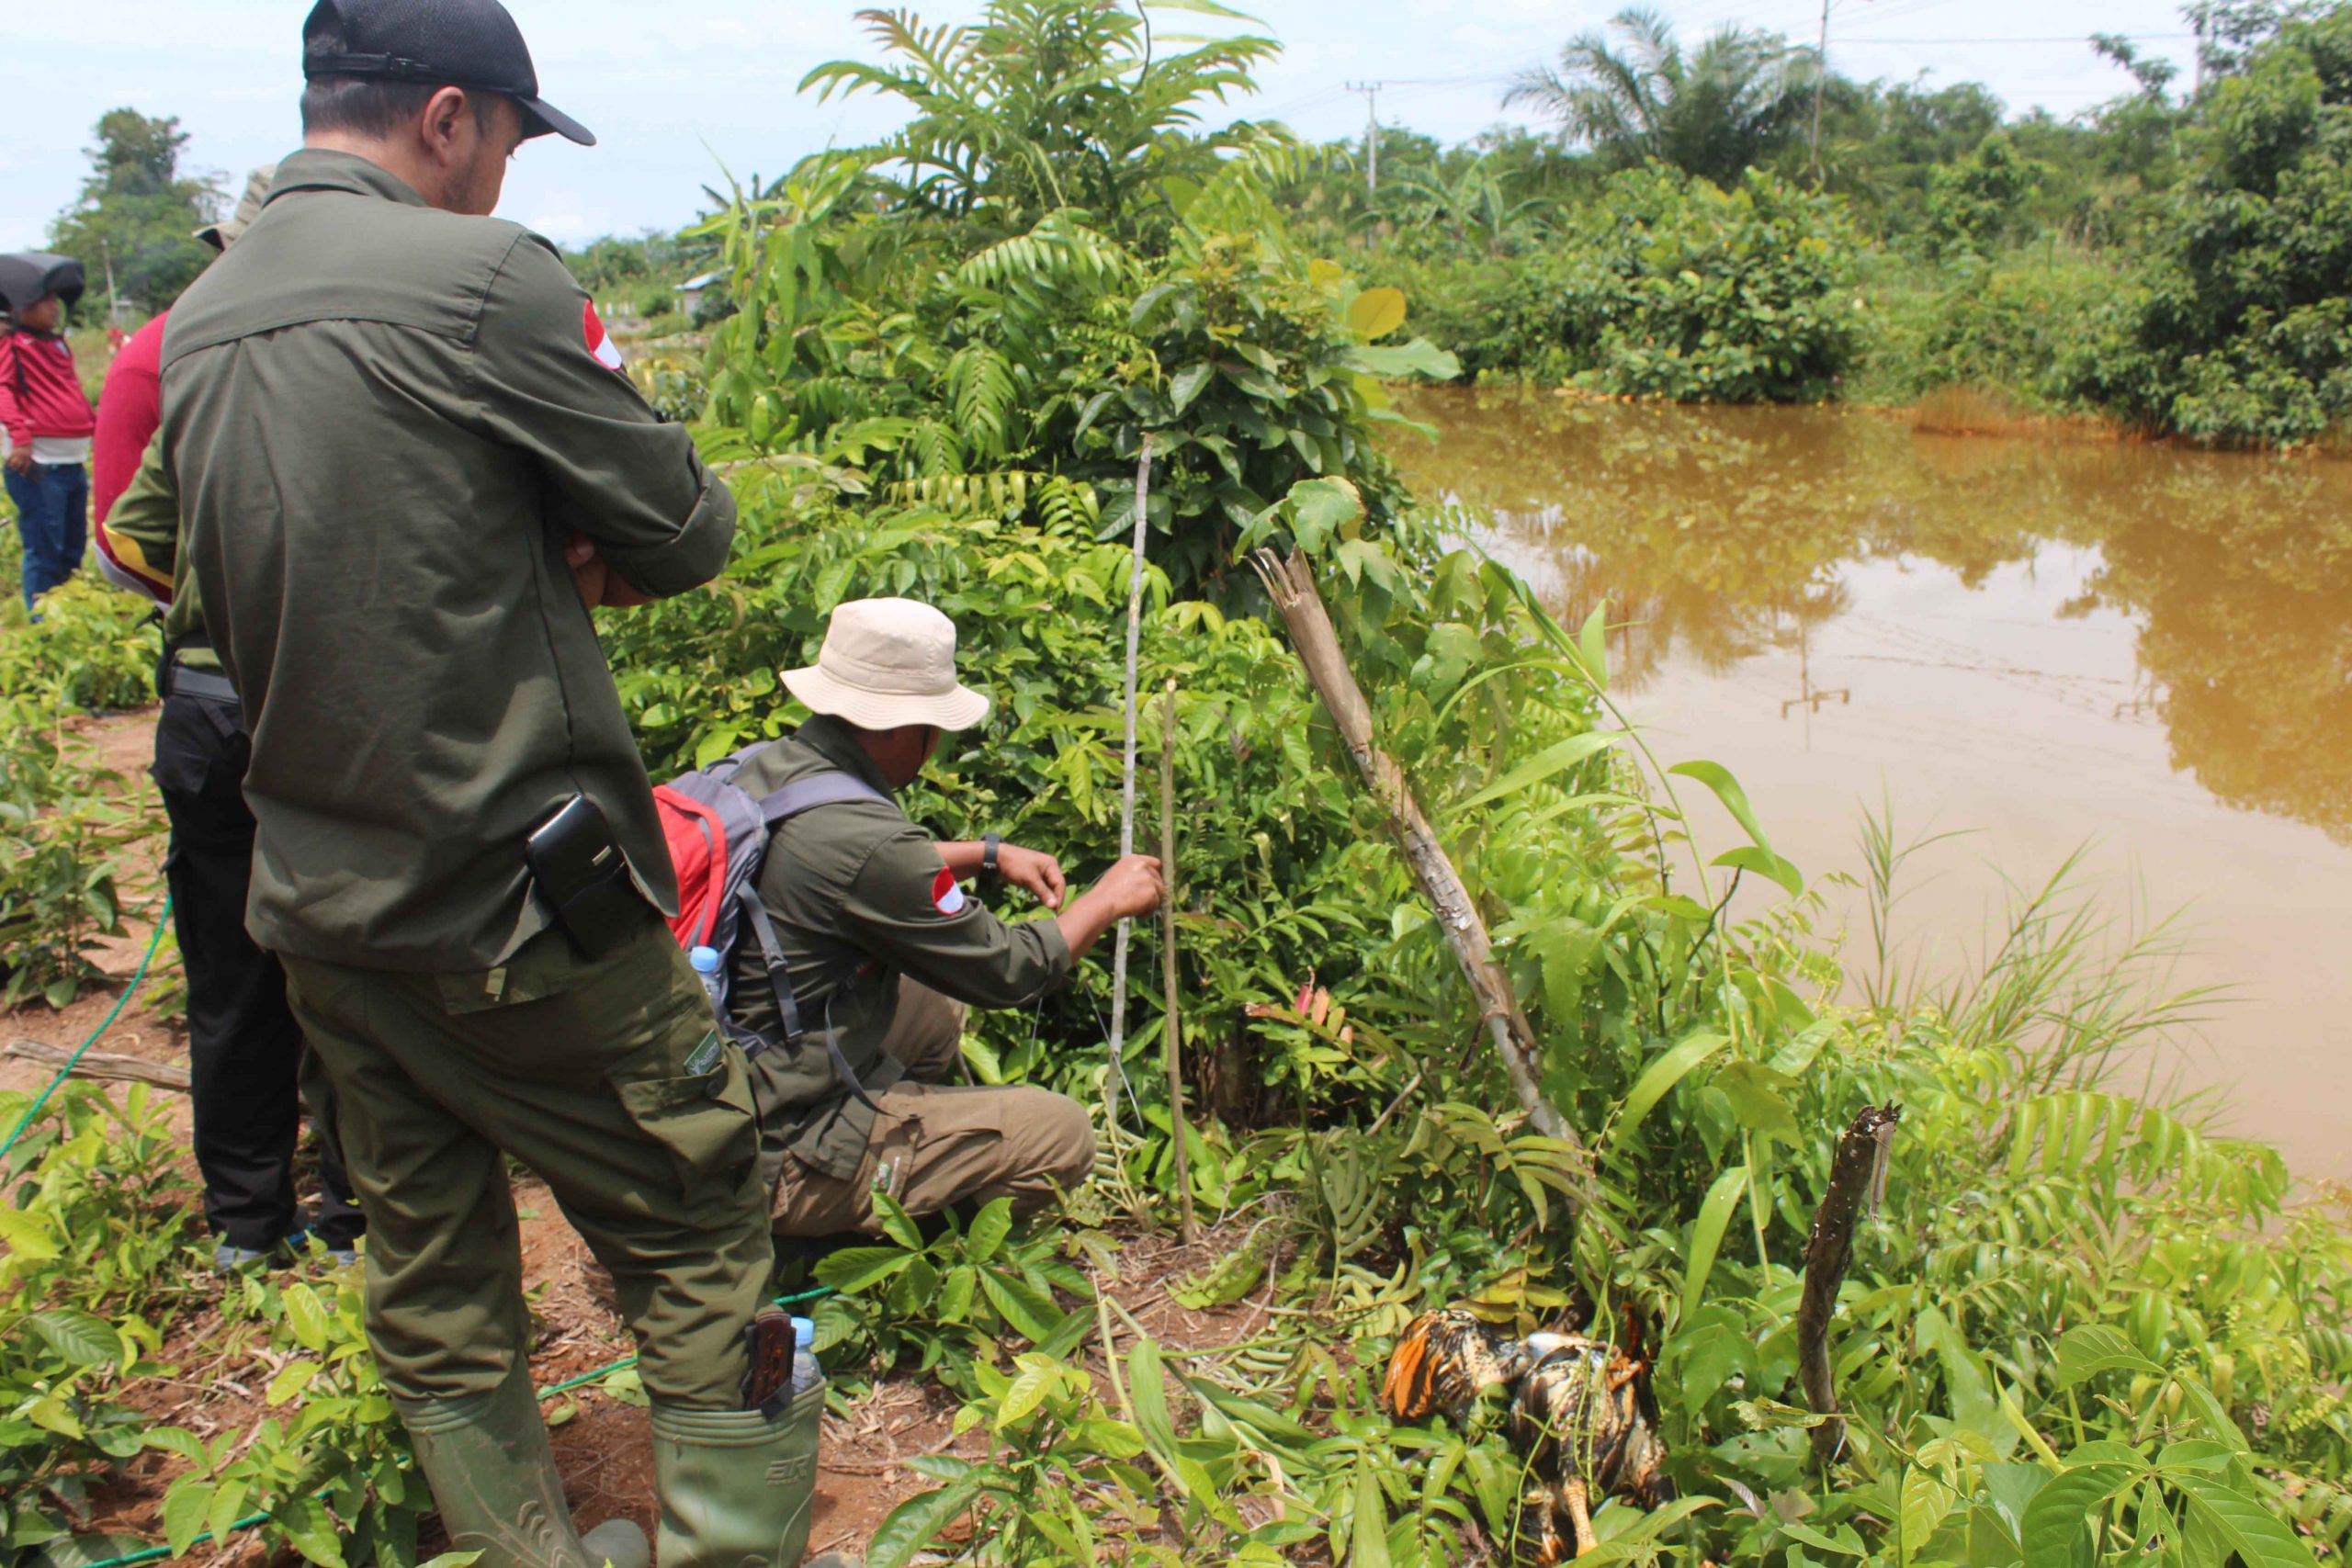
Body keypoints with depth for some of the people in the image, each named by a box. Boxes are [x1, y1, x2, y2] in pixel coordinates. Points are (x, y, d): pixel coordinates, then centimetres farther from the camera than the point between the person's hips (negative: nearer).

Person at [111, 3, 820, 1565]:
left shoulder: (198, 324, 8)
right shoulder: (483, 276, -15)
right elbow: (691, 528, -10)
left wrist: (533, 556, 3)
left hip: (317, 909, 8)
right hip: (520, 906, -7)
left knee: (433, 1282, 18)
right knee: (701, 1243, 7)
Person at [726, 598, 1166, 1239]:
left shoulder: (764, 766, -1)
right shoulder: (863, 837, -28)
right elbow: (1007, 972, -14)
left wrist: (987, 854, 18)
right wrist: (1106, 902, 2)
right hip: (777, 1159, -9)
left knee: (938, 1007, 26)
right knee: (1062, 1136, -5)